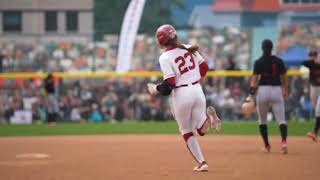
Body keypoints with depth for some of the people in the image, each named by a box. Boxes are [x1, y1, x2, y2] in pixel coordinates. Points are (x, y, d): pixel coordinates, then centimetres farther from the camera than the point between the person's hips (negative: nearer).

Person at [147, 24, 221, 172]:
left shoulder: (165, 57, -13)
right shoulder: (189, 49, 5)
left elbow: (169, 85, -17)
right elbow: (204, 67, 12)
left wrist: (155, 89, 0)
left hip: (181, 94, -5)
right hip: (198, 90, 5)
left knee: (186, 132, 16)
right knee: (200, 130, 15)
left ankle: (201, 163, 6)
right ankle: (208, 116, -19)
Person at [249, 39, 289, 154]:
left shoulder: (258, 62, -2)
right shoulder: (279, 61, 3)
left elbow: (254, 80, -9)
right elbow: (284, 79, 9)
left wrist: (251, 95, -11)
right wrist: (285, 91, 24)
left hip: (262, 91, 0)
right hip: (277, 90, 1)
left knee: (262, 120, 16)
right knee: (281, 119, -3)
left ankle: (267, 146, 17)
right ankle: (284, 141, -28)